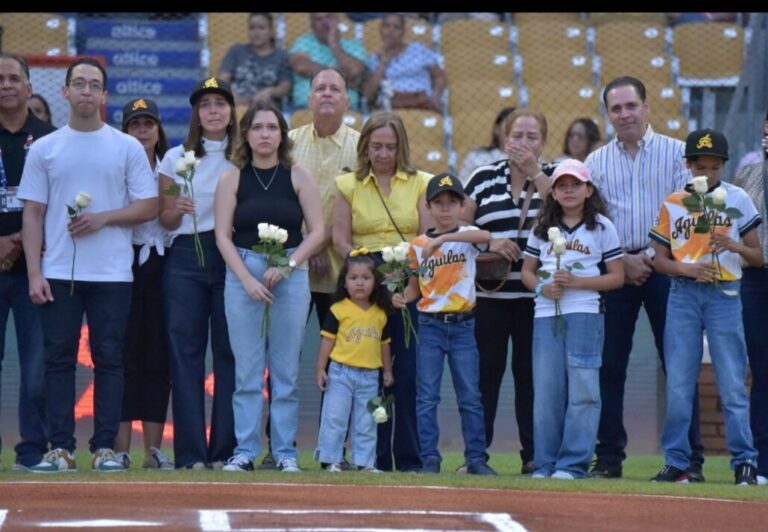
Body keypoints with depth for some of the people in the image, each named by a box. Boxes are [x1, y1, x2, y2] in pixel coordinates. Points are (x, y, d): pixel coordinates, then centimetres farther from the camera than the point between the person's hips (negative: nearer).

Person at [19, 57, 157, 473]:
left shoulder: (127, 148, 6)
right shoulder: (44, 149, 8)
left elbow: (149, 206, 3)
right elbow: (33, 214, 5)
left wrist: (102, 218, -12)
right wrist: (34, 274, -4)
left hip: (112, 273, -1)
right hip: (58, 274, 1)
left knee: (109, 358, -1)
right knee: (59, 358, 0)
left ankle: (105, 448, 2)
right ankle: (60, 449, 2)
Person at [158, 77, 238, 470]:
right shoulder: (176, 158, 9)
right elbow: (165, 220, 10)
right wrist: (177, 209, -12)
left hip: (232, 257, 0)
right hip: (185, 258, 1)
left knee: (230, 353, -2)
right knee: (185, 354, -4)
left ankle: (226, 450, 1)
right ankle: (190, 452, -4)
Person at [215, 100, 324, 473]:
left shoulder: (297, 177, 5)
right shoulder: (232, 179, 5)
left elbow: (317, 231, 2)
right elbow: (223, 236, 0)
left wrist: (287, 266, -11)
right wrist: (247, 279, -12)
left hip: (291, 273, 0)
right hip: (242, 272, 0)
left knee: (286, 369, 2)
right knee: (246, 369, -1)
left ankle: (285, 452, 6)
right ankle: (244, 451, 2)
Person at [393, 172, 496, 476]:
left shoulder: (467, 236, 0)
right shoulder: (418, 245, 5)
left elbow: (486, 237, -24)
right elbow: (416, 285, 12)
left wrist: (442, 238, -31)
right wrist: (403, 298, -10)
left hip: (463, 326, -1)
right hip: (430, 325, 1)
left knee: (470, 396, 2)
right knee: (426, 398, 0)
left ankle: (476, 459, 7)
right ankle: (429, 459, 5)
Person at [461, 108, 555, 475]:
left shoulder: (552, 176, 8)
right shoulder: (483, 177, 9)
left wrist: (533, 171, -12)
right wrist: (488, 242, -9)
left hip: (536, 295, 0)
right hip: (489, 293, 1)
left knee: (530, 372, 2)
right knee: (486, 370, -1)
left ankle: (534, 455, 6)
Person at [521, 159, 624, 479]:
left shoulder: (601, 228, 5)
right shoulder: (543, 227, 14)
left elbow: (617, 277, 2)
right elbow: (527, 271, 17)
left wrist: (576, 282, -10)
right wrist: (542, 287, -5)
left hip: (584, 313, -3)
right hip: (545, 315, 3)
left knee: (582, 390, -7)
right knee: (546, 390, 2)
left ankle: (573, 463, -3)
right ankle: (545, 464, 7)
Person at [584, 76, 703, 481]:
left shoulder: (676, 153, 4)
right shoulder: (596, 162, 11)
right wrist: (623, 260, -6)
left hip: (666, 268, -2)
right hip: (615, 268, 2)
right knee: (610, 364, 1)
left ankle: (690, 459, -1)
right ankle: (609, 457, 6)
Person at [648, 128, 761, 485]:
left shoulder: (737, 200, 2)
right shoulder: (672, 204, 7)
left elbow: (758, 257, 3)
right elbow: (659, 259, 7)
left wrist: (734, 246, -17)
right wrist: (688, 269, -12)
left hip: (724, 295, -2)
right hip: (683, 294, 2)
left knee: (732, 385, -3)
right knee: (678, 385, 2)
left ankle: (744, 460, 2)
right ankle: (676, 462, 8)